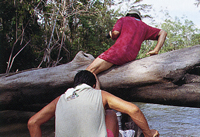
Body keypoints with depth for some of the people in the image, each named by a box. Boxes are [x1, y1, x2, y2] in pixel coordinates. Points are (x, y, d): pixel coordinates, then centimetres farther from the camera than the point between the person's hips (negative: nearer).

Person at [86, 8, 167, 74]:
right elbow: (163, 33, 25)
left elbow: (115, 33, 0)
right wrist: (155, 51, 14)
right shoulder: (144, 27, 30)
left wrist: (112, 36, 24)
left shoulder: (123, 19, 18)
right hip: (131, 57, 6)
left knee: (89, 72, -16)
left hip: (118, 50, -6)